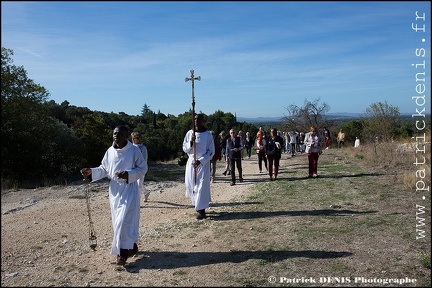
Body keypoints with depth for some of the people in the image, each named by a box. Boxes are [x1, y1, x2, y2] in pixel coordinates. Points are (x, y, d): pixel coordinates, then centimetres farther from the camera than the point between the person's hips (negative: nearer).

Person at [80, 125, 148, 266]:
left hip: (129, 189, -5)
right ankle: (132, 246, 31)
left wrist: (128, 174, -21)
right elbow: (104, 169, 12)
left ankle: (123, 251, 0)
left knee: (124, 221, -11)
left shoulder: (134, 150, -10)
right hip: (115, 190, 6)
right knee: (118, 221, 13)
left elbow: (143, 168, -7)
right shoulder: (110, 151, 3)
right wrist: (92, 171, -5)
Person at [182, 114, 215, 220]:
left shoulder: (208, 135, -5)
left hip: (203, 163, -4)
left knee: (202, 186, -5)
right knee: (190, 184, 7)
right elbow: (185, 149, 5)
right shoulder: (189, 133, 4)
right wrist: (191, 142, -15)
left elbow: (211, 151, -5)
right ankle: (197, 203, 30)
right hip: (191, 162, 4)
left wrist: (200, 161, -15)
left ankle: (201, 210, 2)